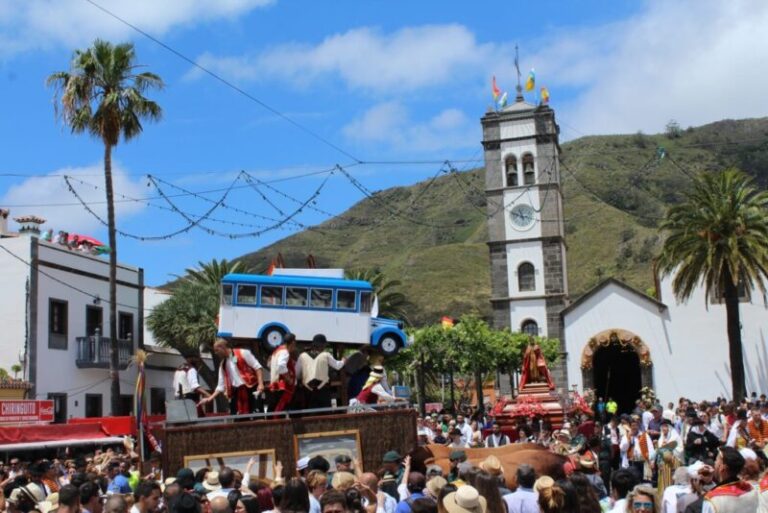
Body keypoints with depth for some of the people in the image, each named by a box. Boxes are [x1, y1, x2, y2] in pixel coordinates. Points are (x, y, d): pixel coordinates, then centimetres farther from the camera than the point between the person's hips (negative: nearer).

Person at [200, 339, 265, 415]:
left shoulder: (243, 353, -1)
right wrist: (210, 399, 8)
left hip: (251, 389, -6)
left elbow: (257, 367, -5)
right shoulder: (223, 365, 16)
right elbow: (221, 386, 17)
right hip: (236, 394, 6)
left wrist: (260, 384, -16)